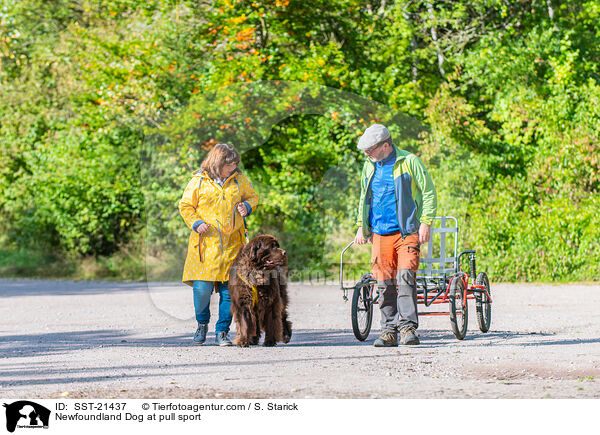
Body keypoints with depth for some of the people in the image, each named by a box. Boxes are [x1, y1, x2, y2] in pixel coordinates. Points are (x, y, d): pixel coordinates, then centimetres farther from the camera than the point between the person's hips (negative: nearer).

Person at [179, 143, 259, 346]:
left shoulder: (239, 180, 8)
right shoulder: (199, 182, 1)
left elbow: (253, 196, 22)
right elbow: (185, 206, 9)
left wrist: (247, 206, -1)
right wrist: (196, 223, -7)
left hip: (232, 243, 2)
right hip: (206, 241, -2)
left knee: (229, 288, -3)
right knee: (202, 287, -9)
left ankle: (222, 331, 7)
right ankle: (202, 323, 17)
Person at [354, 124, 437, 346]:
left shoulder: (409, 162, -4)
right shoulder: (369, 166, 14)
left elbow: (429, 193, -1)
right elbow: (364, 198, 27)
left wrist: (426, 223, -8)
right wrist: (361, 226, 19)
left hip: (407, 231, -5)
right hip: (380, 234, 5)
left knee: (406, 276, -16)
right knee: (384, 283, 2)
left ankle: (408, 326, -15)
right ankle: (389, 330, 8)